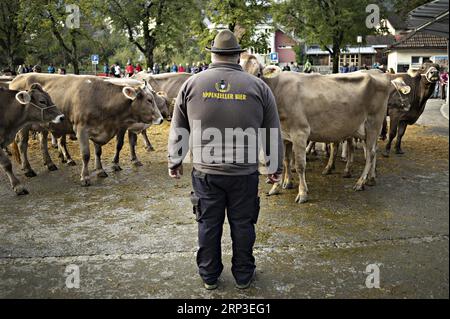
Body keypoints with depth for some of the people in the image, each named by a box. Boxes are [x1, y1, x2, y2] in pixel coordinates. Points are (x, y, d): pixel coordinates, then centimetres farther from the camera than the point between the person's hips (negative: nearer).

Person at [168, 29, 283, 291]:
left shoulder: (192, 84, 0)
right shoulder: (258, 87, -2)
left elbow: (178, 129, 7)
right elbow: (273, 133, 4)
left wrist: (175, 161, 19)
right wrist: (276, 166, 15)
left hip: (205, 171, 1)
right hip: (245, 172, -1)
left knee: (209, 224, 13)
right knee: (242, 224, 13)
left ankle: (209, 276, 28)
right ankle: (244, 276, 28)